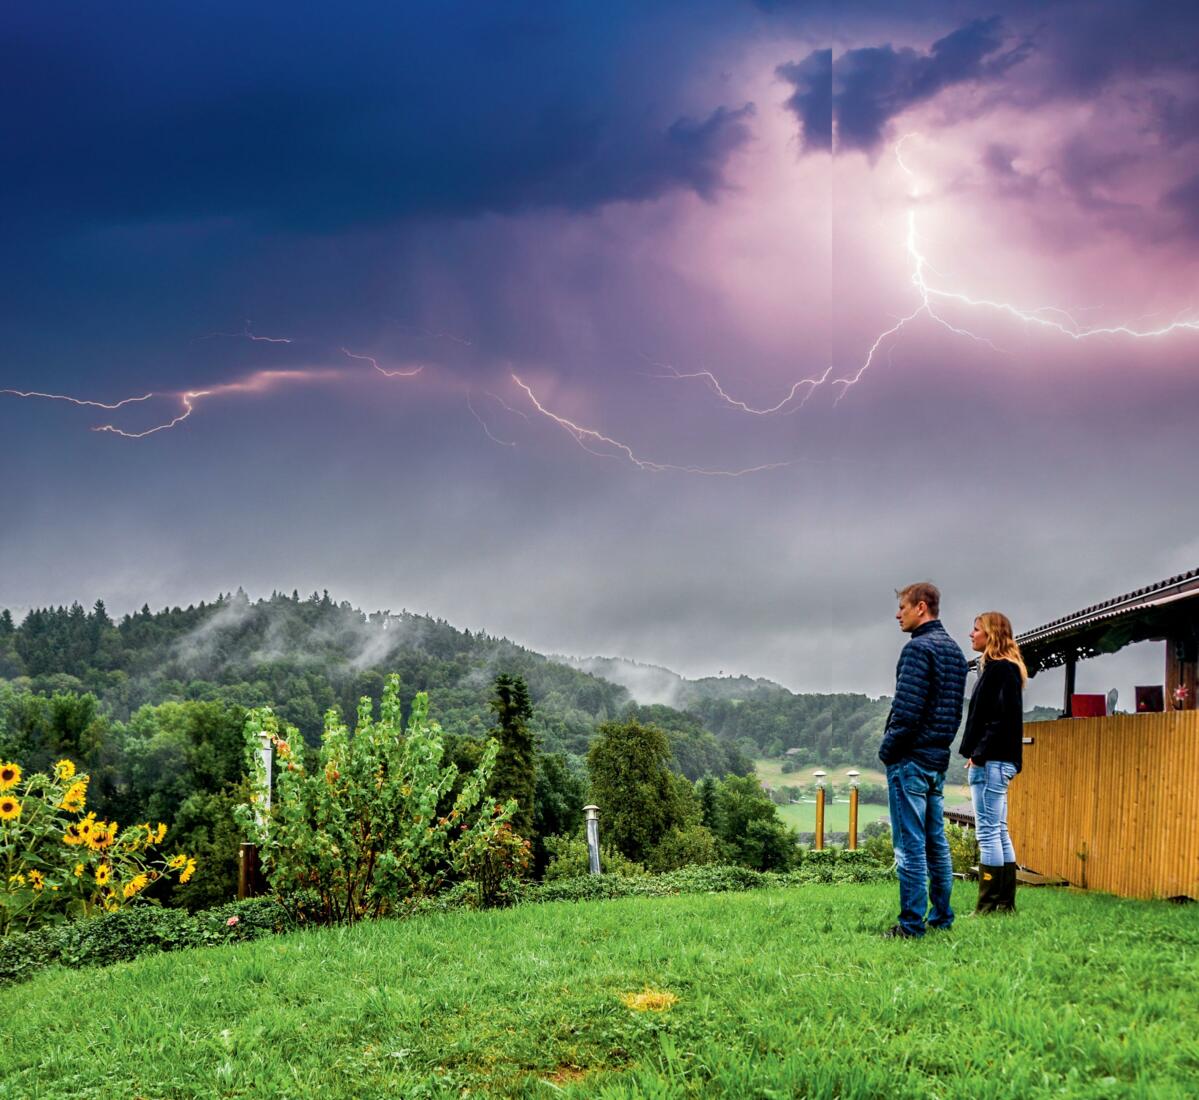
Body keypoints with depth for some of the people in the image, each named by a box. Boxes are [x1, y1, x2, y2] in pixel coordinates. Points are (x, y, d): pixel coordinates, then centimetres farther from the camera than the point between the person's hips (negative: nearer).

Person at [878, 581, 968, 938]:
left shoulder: (918, 648, -14)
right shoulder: (954, 649, 15)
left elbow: (907, 709, -20)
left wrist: (887, 750, -10)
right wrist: (941, 743, 17)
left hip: (910, 759, -9)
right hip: (938, 758, 9)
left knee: (910, 844, -5)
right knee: (936, 840, 13)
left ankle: (911, 924, -3)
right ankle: (941, 918, 19)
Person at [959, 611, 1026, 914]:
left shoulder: (1000, 670, -13)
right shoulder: (1000, 668, 18)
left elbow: (1003, 718, -21)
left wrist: (979, 754, -18)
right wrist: (975, 755, 13)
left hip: (991, 762, -11)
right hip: (994, 762, 11)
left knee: (988, 833, -7)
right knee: (998, 832, 13)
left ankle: (989, 907, -4)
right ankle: (1005, 903, 18)